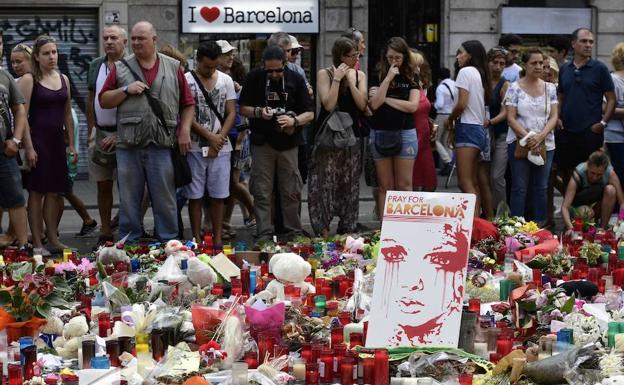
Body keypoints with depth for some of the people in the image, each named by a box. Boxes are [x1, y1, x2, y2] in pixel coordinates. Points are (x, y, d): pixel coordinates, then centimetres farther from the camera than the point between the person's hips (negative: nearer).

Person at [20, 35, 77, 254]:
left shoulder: (63, 79, 12)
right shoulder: (29, 80, -5)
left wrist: (71, 145, 14)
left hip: (57, 140, 5)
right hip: (37, 139, -5)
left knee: (54, 191, 9)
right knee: (37, 191, -2)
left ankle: (53, 239, 16)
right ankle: (37, 243, 2)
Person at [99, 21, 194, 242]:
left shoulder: (173, 67, 9)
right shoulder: (120, 68, 9)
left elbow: (188, 103, 8)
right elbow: (103, 101, 7)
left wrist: (185, 131, -3)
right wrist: (126, 90, -7)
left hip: (162, 144, -1)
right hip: (128, 145, 1)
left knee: (165, 199, 4)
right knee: (129, 200, 7)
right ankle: (129, 243, 16)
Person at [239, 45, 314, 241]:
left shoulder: (296, 80, 1)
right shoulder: (254, 78, 1)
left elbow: (310, 114, 1)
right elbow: (243, 109, 6)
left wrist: (294, 120, -18)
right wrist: (259, 112, -14)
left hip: (288, 142, 0)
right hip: (262, 142, 0)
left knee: (291, 192, 4)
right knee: (262, 192, 0)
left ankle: (294, 232, 15)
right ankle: (264, 234, 5)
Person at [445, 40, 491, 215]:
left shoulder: (466, 71, -7)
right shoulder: (480, 74, 17)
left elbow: (462, 104, -15)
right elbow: (485, 102, 13)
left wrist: (449, 120, 3)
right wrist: (455, 126, 12)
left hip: (467, 128, -9)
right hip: (479, 128, 9)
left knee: (465, 182, -13)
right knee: (473, 182, 9)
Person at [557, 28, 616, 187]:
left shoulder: (599, 68, -1)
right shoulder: (564, 69, 10)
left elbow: (611, 99, -2)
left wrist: (603, 122, -11)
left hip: (591, 132, -4)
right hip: (566, 131, 4)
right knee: (565, 174, 8)